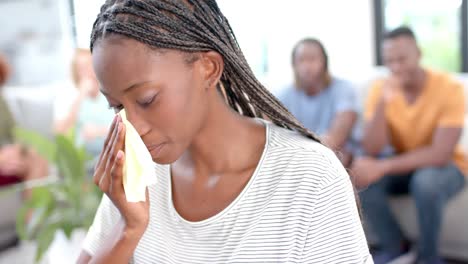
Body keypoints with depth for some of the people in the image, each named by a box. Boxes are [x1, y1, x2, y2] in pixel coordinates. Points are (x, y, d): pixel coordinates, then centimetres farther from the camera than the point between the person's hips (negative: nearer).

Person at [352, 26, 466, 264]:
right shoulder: (381, 89, -11)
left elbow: (440, 154, -28)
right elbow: (372, 151, -19)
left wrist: (382, 167, -35)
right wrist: (383, 103, -32)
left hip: (446, 167, -3)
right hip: (404, 165, 4)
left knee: (425, 180, -36)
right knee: (361, 176, -24)